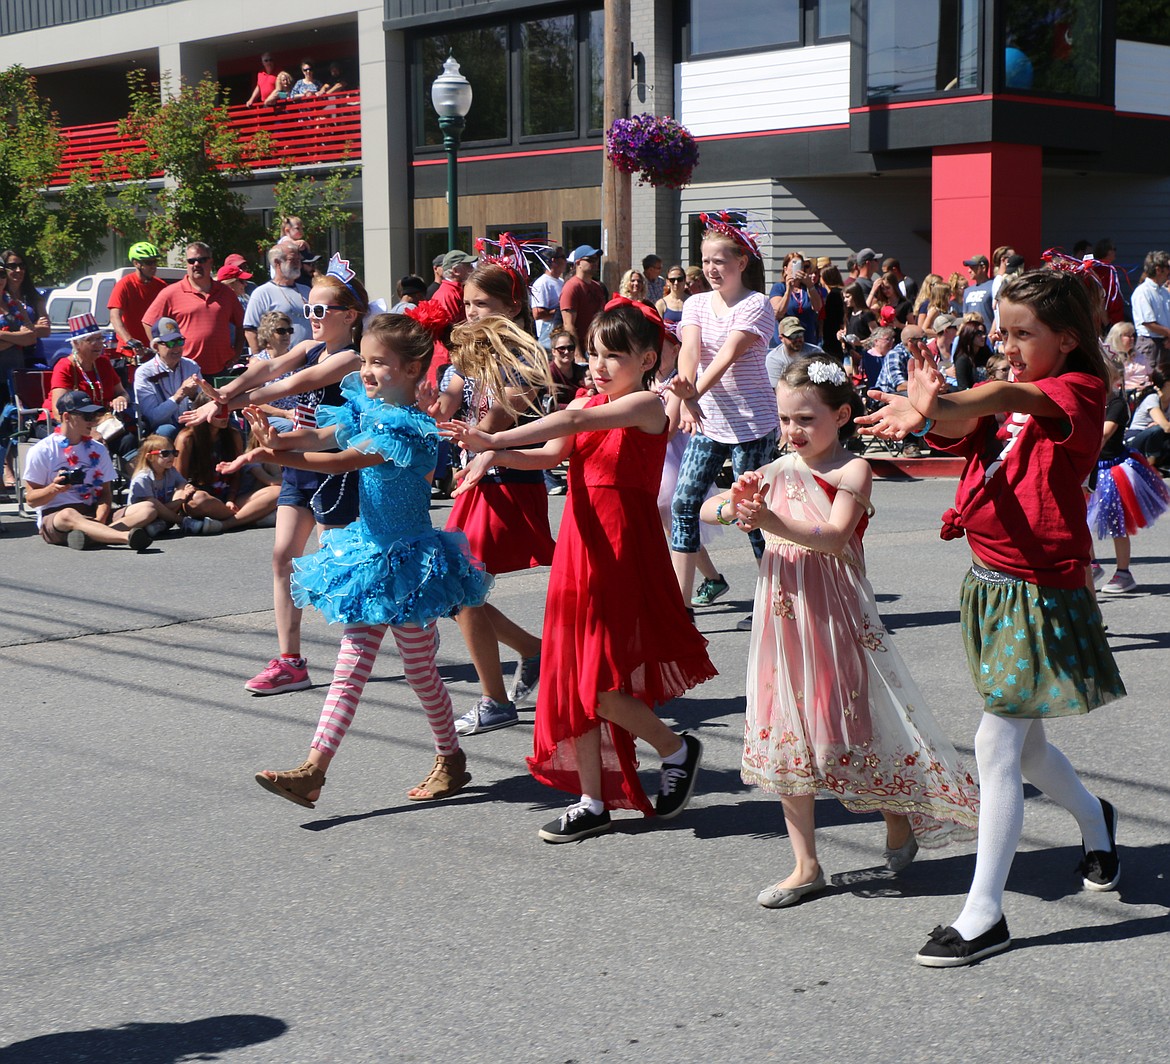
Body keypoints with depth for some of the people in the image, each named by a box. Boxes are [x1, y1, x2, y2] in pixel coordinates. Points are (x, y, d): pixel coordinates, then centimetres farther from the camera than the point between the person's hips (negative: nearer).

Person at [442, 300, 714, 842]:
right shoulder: (586, 403, 13)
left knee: (600, 683, -10)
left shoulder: (646, 404, -10)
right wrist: (496, 454, -20)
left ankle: (677, 749, 17)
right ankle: (593, 802, 18)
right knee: (572, 678, 8)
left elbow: (575, 422, -24)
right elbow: (549, 456, -1)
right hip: (578, 549, 7)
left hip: (623, 551, -7)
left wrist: (495, 439, -31)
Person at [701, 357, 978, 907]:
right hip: (782, 618, 5)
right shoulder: (775, 472, 6)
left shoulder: (851, 470, -9)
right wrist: (733, 506, -20)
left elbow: (833, 537, -24)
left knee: (846, 728, 0)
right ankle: (806, 866, 17)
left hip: (834, 617, -5)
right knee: (785, 738, 7)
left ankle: (899, 818, 30)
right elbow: (704, 509, 2)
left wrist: (771, 521, -37)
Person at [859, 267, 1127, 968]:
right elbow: (968, 423, -9)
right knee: (1022, 741, 19)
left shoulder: (1080, 390, -11)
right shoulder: (1005, 397, 12)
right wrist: (930, 410, -33)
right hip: (991, 585, 8)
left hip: (1040, 589, -8)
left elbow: (1010, 397, -33)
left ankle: (984, 914, 0)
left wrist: (931, 408, -52)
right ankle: (1096, 821, 48)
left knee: (997, 744, -8)